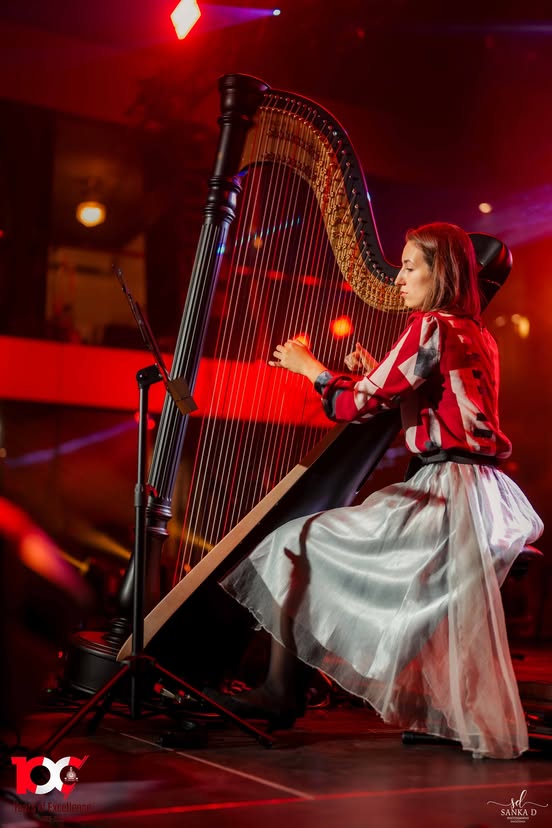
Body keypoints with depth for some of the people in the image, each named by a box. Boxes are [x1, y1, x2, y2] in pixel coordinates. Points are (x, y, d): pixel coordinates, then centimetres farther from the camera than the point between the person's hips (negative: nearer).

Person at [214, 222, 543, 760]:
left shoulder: (431, 328, -11)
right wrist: (375, 376, 17)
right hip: (480, 492, 9)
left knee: (296, 543, -5)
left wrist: (310, 367, 4)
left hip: (445, 492, -9)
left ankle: (280, 692, 0)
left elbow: (355, 407, -12)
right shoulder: (478, 337, 16)